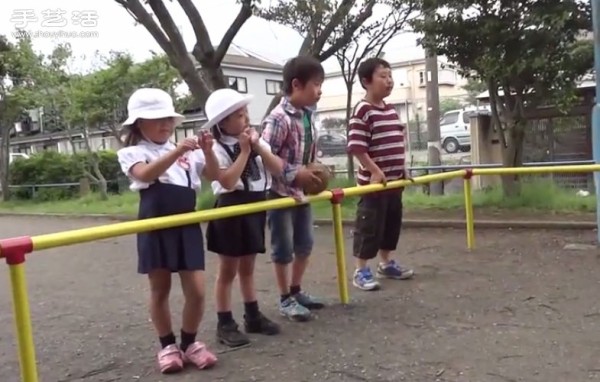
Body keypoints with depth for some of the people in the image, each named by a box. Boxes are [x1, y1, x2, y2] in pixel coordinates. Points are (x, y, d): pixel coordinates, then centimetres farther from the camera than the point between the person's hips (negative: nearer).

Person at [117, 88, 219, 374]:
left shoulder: (187, 153, 10)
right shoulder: (133, 153, -2)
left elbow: (213, 174, 5)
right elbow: (146, 174, -23)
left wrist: (208, 152, -12)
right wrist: (177, 151, -31)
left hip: (187, 227, 3)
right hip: (156, 229, -3)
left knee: (196, 290, 1)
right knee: (159, 290, 9)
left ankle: (189, 343, 23)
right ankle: (168, 345, 27)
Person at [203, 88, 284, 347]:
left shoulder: (257, 141, 8)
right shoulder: (218, 149, -13)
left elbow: (278, 169, -1)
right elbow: (228, 182, -25)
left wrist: (258, 147, -11)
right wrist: (245, 150, -19)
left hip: (256, 209, 6)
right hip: (232, 212, -6)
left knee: (247, 268, 17)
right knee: (228, 270, 2)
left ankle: (253, 316, 27)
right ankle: (225, 324, 12)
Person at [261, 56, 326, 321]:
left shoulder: (308, 115, 6)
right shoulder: (279, 118, -21)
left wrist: (313, 172, 1)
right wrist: (295, 174, -24)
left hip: (302, 192, 8)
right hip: (280, 193, -8)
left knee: (304, 244, 17)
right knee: (284, 249, 4)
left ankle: (296, 291, 33)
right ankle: (285, 299, 19)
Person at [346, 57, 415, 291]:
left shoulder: (391, 110, 12)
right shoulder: (363, 111, -15)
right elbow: (356, 147, -20)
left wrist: (403, 170, 15)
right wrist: (375, 171, -22)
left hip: (395, 179, 9)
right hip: (373, 180, -8)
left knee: (393, 223, 17)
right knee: (369, 226, -1)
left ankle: (386, 263, 33)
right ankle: (361, 271, 9)